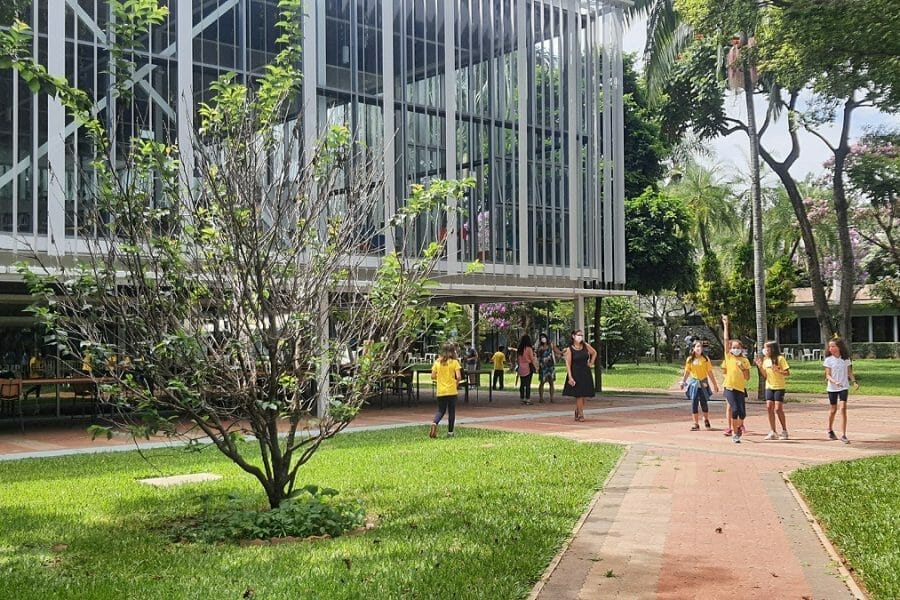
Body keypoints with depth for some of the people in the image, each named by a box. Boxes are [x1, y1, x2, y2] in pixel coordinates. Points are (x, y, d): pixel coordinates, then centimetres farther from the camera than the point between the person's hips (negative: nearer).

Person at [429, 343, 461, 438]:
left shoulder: (437, 362, 1)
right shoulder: (454, 362, -6)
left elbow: (433, 376, 0)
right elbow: (458, 377, -13)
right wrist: (457, 384, 6)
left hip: (440, 391, 2)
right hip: (451, 391, -2)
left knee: (440, 411, 13)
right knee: (451, 412, 9)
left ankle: (434, 423, -15)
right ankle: (450, 432, 12)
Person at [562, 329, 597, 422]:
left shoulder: (586, 346, 3)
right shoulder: (570, 349, -7)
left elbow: (594, 353, 21)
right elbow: (568, 364, -10)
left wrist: (591, 363, 10)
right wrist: (570, 377, -17)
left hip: (586, 373, 4)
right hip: (575, 374, -4)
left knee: (583, 395, 5)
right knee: (579, 395, -5)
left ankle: (577, 412, 20)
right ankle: (580, 414, 6)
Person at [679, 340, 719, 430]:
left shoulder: (705, 359, 0)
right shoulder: (690, 359, 4)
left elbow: (710, 372, 1)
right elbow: (687, 372, 7)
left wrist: (715, 385, 1)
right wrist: (683, 382, -2)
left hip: (703, 383, -1)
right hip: (694, 383, 1)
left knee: (704, 403, 2)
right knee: (694, 403, -3)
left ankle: (706, 420, 30)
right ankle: (696, 424, 4)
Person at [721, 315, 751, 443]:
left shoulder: (745, 361, 9)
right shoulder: (728, 357, 5)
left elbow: (747, 378, 7)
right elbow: (726, 340, 0)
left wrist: (742, 368, -9)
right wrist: (725, 325, 0)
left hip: (740, 388, 2)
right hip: (729, 387, -2)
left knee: (742, 412, -4)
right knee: (735, 410, -15)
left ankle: (739, 426, 30)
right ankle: (734, 433, 0)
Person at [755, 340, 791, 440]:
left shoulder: (780, 358, -7)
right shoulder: (765, 360, 10)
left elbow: (787, 373, -8)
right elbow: (764, 376, 8)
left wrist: (777, 370, -22)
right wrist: (760, 366, -3)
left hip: (779, 387, -5)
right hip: (769, 387, 5)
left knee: (778, 409, -9)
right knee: (769, 408, -2)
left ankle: (784, 431, 6)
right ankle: (772, 432, 5)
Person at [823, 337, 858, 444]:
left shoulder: (846, 359, 1)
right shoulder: (828, 360, -4)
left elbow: (849, 372, 8)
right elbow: (828, 375, -7)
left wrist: (854, 381, -8)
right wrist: (835, 382, -25)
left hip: (844, 387, 0)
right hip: (832, 388, 0)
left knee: (843, 408, -13)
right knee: (833, 409, 11)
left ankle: (843, 435, -14)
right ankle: (830, 430, 34)